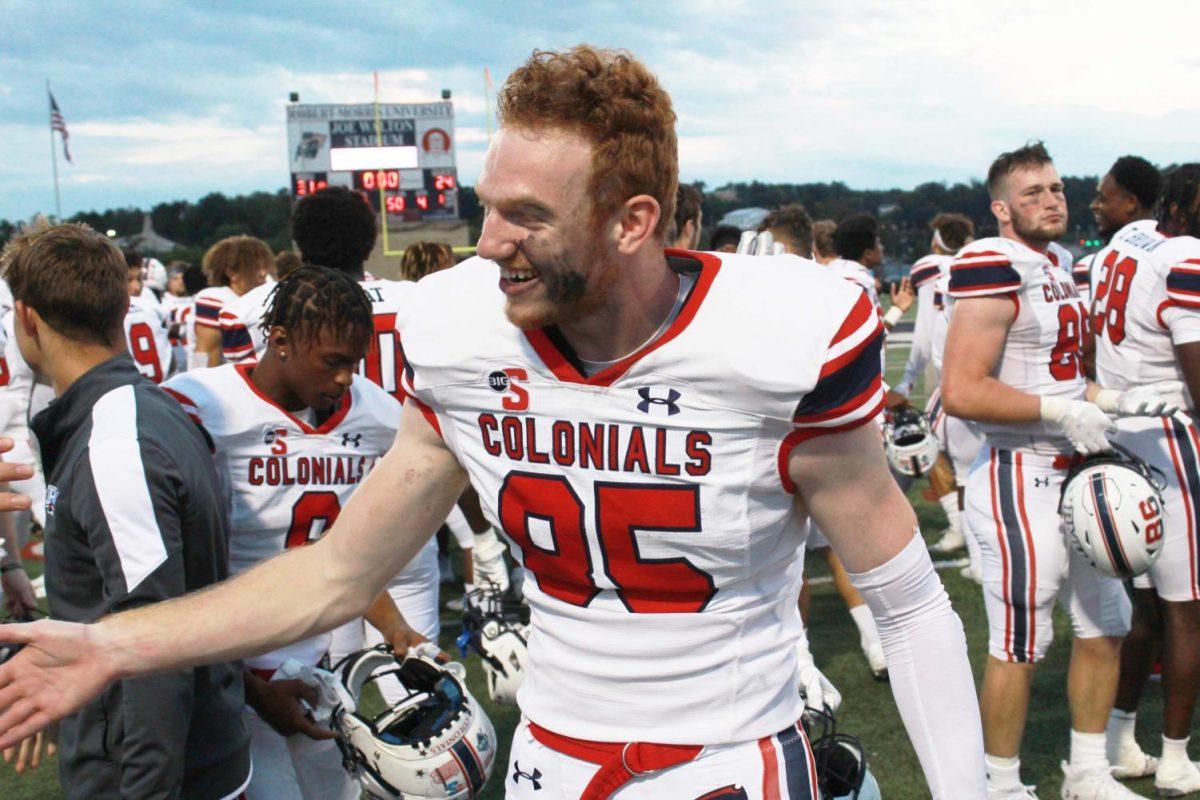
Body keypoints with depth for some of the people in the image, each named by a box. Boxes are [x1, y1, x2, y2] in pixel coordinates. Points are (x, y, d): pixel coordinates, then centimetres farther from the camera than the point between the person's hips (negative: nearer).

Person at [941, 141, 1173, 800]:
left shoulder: (1060, 265, 13)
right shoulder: (994, 270, -17)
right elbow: (961, 392, -26)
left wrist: (1116, 401, 7)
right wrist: (1064, 412, -24)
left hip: (1074, 473, 10)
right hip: (1019, 479, -9)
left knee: (1104, 627, 17)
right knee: (1018, 646, 1)